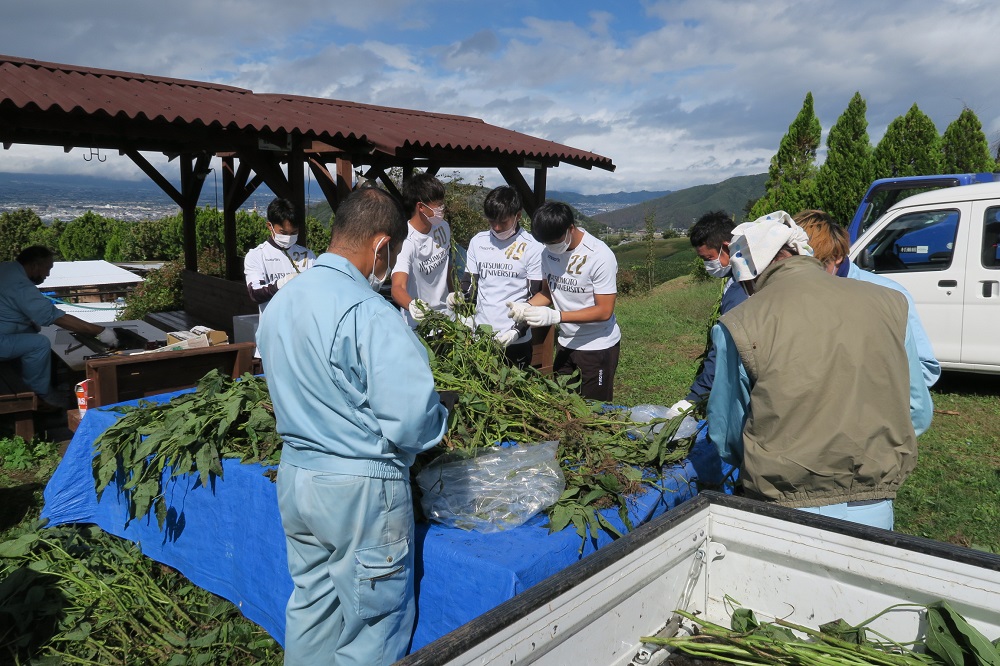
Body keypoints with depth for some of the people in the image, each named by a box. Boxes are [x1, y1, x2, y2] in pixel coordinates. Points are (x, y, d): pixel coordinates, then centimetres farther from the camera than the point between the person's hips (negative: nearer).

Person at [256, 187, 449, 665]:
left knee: (311, 600, 24)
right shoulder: (369, 314, -22)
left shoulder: (279, 303, 4)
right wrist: (438, 416, -3)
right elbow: (413, 423, -24)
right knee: (373, 621, 11)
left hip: (294, 475, 8)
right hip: (360, 487, -8)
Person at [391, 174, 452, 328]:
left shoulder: (443, 227, -2)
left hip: (445, 316, 6)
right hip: (417, 324, -6)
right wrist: (411, 305, -53)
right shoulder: (406, 242, -24)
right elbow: (398, 287, -35)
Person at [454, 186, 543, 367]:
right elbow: (470, 282, 10)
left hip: (517, 340, -3)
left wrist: (518, 330, -17)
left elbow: (534, 297, -6)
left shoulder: (532, 248, -7)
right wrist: (460, 296, -13)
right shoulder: (478, 242, 4)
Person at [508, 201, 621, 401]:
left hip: (598, 346, -6)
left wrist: (555, 316, -30)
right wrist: (527, 306, -13)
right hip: (565, 342, 6)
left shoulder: (600, 257, -23)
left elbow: (604, 311, -22)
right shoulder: (549, 252, -4)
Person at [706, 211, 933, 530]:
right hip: (874, 509, 3)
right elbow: (919, 413, 7)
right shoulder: (887, 303, -2)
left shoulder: (737, 326, -12)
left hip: (784, 513, -3)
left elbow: (726, 438, -2)